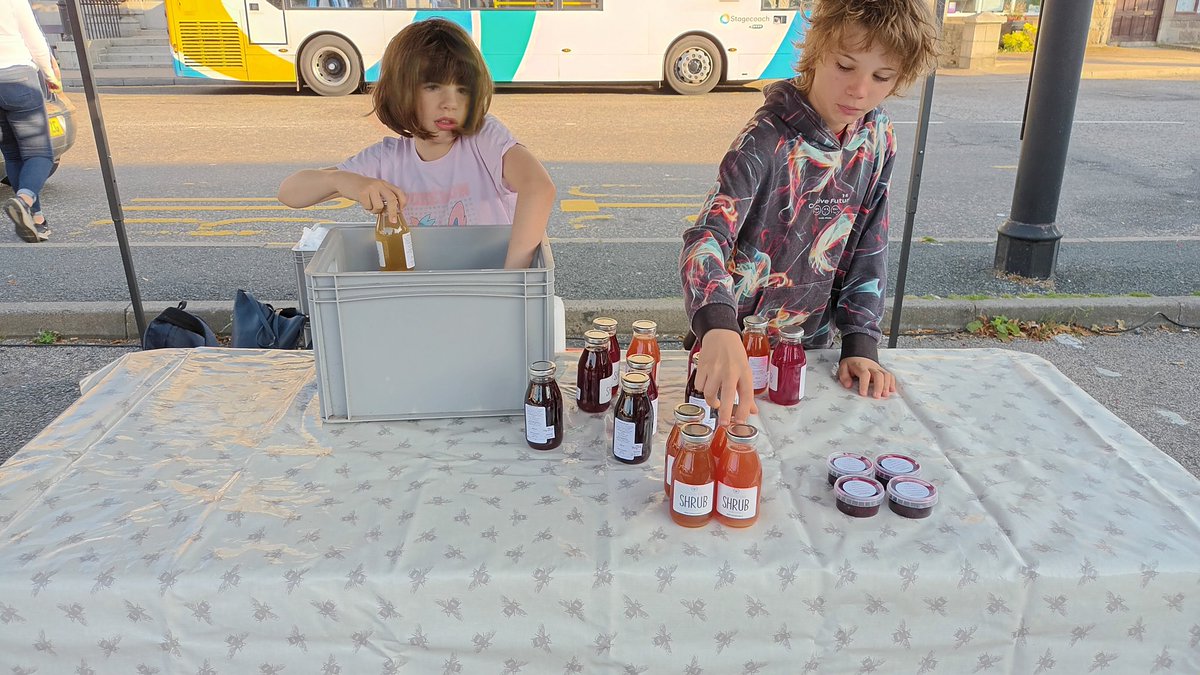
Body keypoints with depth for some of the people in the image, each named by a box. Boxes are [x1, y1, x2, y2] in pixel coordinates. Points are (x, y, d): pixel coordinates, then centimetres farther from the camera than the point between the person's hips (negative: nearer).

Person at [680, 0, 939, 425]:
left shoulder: (878, 138, -6)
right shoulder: (767, 141, -25)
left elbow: (868, 248, 0)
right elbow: (707, 238, -38)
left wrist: (860, 343, -7)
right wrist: (719, 330, -56)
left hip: (811, 343, 5)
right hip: (736, 344, -5)